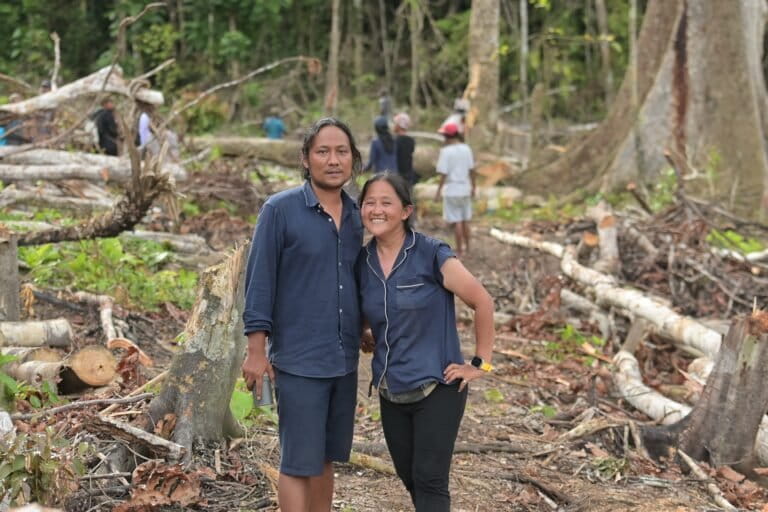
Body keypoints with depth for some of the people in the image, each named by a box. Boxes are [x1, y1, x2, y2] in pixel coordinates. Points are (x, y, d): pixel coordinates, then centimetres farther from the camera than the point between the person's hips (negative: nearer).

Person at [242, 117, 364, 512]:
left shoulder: (356, 215, 7)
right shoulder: (280, 210, -8)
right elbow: (260, 280, -9)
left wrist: (364, 330, 13)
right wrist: (256, 350, -12)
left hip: (344, 360, 5)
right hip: (298, 360, -5)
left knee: (326, 459, 14)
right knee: (299, 462, 0)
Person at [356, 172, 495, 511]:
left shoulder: (432, 255, -14)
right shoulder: (362, 262, 1)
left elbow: (482, 302, -10)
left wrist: (480, 364, -8)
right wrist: (365, 343, 2)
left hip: (437, 388, -6)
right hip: (390, 392, 6)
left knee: (429, 479, -5)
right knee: (408, 477, 15)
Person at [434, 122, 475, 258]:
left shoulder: (446, 151, -16)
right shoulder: (466, 149, 1)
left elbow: (443, 174, -17)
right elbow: (472, 170, 7)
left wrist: (439, 192, -9)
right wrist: (473, 187, 18)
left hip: (452, 190, -6)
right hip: (465, 189, 6)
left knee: (456, 221, 0)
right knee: (465, 220, 16)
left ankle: (459, 250, 4)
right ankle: (467, 247, 25)